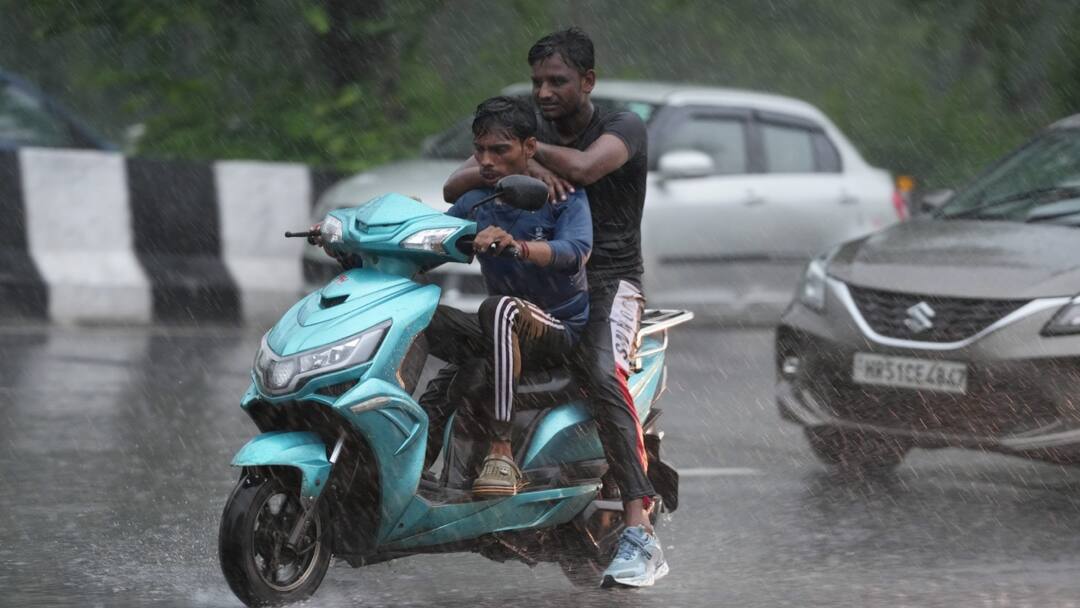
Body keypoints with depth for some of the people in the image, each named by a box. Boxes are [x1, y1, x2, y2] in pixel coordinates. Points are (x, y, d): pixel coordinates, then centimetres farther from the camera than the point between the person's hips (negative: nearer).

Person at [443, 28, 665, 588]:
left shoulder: (624, 128, -3)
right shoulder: (530, 133, 12)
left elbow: (584, 167, -26)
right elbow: (453, 188, 1)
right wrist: (520, 165, -18)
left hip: (609, 281, -6)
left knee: (602, 375, -35)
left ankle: (640, 534, -43)